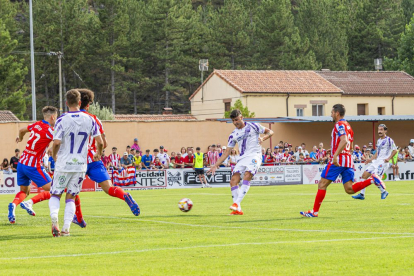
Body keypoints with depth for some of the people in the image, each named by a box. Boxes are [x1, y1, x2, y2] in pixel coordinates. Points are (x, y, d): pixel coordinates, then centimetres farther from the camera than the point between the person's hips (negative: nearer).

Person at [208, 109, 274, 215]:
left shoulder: (252, 126, 6)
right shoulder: (233, 135, 16)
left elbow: (270, 132, 11)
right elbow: (227, 152, 18)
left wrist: (263, 138, -11)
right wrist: (216, 165, 11)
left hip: (254, 155, -5)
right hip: (242, 158, 5)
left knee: (247, 177, -28)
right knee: (233, 180, -12)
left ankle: (237, 203, -35)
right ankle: (237, 209, -12)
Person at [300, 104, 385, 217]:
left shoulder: (339, 125, -6)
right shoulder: (348, 126, 23)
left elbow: (344, 141, -22)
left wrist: (335, 156, -30)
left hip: (338, 160, -9)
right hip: (348, 160, 9)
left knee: (322, 184, -2)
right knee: (349, 189, 0)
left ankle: (315, 211, -1)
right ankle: (372, 179, -14)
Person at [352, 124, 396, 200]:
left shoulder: (389, 140, -7)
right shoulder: (379, 141, 18)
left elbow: (395, 150, -9)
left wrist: (389, 158, -19)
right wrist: (371, 160, 16)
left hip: (383, 162, -9)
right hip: (376, 162, 9)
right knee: (364, 175, 0)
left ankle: (383, 192, 0)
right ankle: (361, 194, 3)